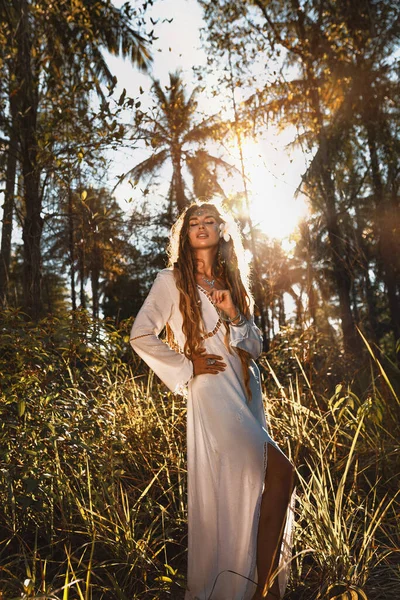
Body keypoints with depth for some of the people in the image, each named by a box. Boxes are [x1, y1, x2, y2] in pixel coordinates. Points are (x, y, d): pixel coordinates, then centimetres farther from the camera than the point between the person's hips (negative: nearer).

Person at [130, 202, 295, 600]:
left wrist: (233, 314, -4)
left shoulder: (232, 284, 18)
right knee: (278, 473, -16)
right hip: (212, 394, -6)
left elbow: (256, 347, 14)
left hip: (247, 395, 6)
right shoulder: (172, 280, 1)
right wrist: (186, 368, -9)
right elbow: (141, 336, -7)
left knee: (244, 488, 8)